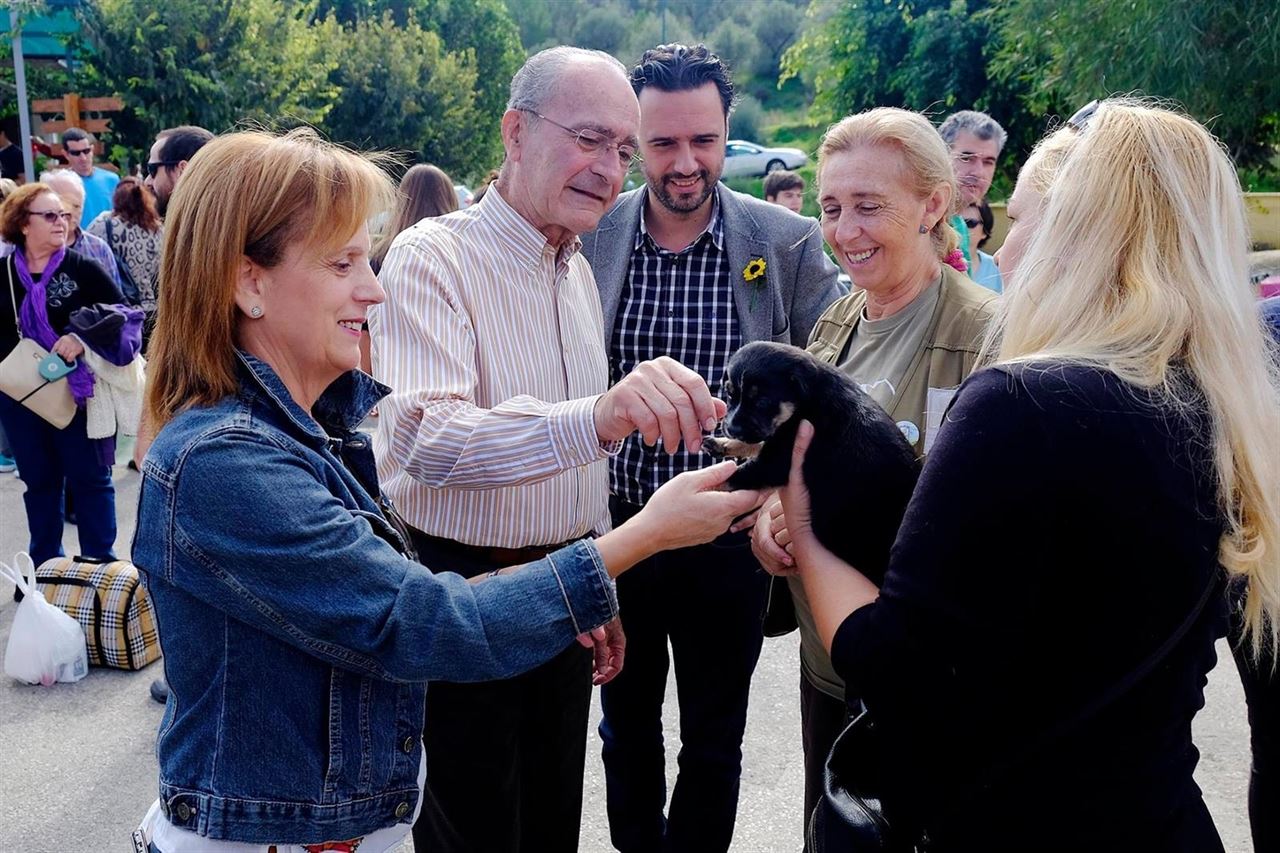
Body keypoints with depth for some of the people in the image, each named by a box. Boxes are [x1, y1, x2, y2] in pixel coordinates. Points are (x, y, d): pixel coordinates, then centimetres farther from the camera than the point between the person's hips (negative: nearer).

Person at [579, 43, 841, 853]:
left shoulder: (789, 242, -8)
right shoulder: (586, 234, -5)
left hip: (728, 537, -1)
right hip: (614, 527, 2)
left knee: (713, 743, 16)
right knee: (626, 726, 21)